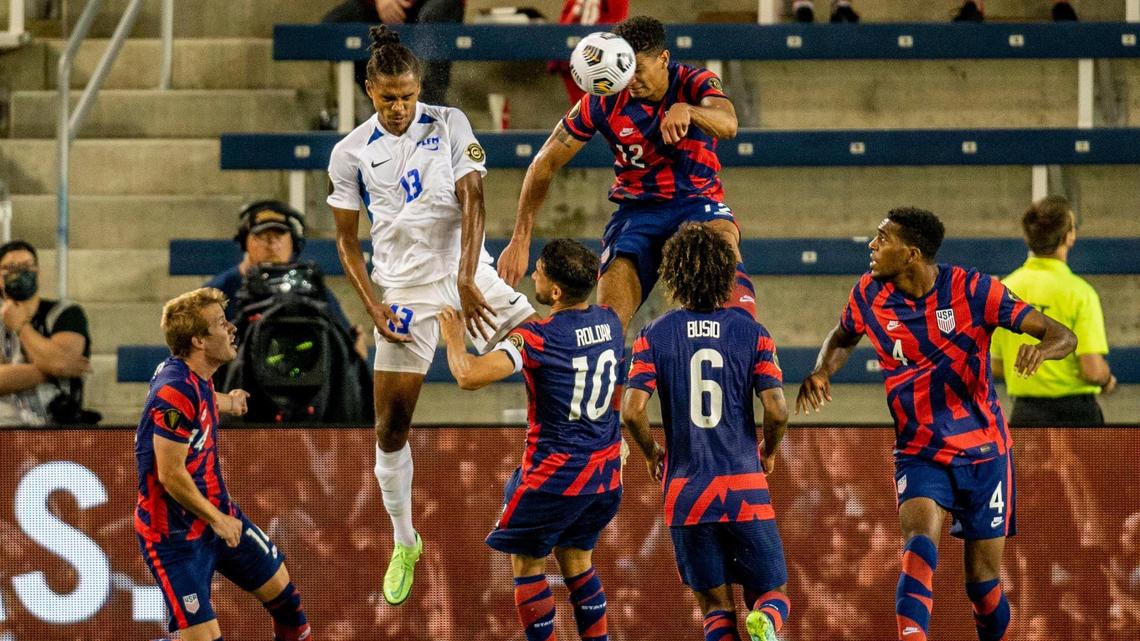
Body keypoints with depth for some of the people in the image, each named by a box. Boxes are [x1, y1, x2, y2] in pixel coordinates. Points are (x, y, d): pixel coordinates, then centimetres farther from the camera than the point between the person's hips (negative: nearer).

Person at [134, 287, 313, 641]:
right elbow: (171, 476, -26)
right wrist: (217, 519, -15)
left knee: (280, 589, 15)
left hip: (219, 514, 10)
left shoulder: (195, 376, 1)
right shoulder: (175, 394, -29)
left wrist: (225, 402, 46)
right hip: (176, 533, -10)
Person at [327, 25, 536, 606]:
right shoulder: (351, 153, 1)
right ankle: (403, 544, 16)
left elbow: (472, 201, -9)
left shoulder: (449, 125, -2)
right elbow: (346, 240, 7)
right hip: (404, 291, 1)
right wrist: (372, 306, -5)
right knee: (390, 425, 0)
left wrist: (466, 279, -20)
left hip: (464, 274, -1)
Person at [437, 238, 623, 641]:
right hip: (605, 472, 7)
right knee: (576, 560, 20)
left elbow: (469, 375, -30)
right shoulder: (609, 323, 0)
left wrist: (453, 340, -11)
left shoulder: (538, 338, -21)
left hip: (554, 472, -7)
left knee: (527, 565, 9)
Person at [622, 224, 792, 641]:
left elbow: (632, 411, -9)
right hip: (745, 488, 0)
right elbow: (777, 411, -7)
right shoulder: (752, 333, 0)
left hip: (685, 492, 0)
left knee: (716, 607, 10)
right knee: (772, 594, 10)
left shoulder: (654, 336, -1)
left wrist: (652, 454, 11)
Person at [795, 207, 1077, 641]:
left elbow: (1062, 336, -12)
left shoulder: (971, 289, -12)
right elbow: (843, 338, 20)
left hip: (983, 453, -1)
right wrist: (821, 372, -2)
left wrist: (1040, 349, -36)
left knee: (983, 583, 3)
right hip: (918, 454, 1)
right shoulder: (869, 295, -3)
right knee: (920, 543, -27)